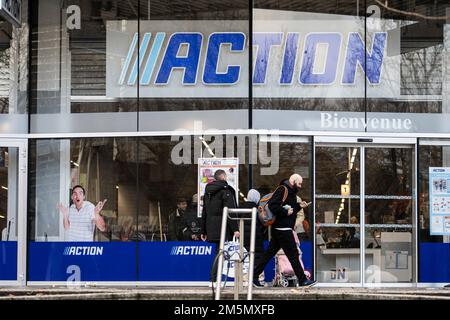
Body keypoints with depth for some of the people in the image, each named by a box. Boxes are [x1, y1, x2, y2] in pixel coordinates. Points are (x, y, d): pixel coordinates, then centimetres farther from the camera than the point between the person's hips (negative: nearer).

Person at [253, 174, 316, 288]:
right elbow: (272, 205, -22)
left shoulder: (291, 192, 20)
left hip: (282, 229, 10)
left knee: (269, 253, 10)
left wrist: (299, 206, 11)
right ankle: (302, 280, -1)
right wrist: (285, 212, -20)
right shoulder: (282, 190, -12)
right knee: (293, 254, -5)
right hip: (283, 228, -10)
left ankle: (255, 275, 12)